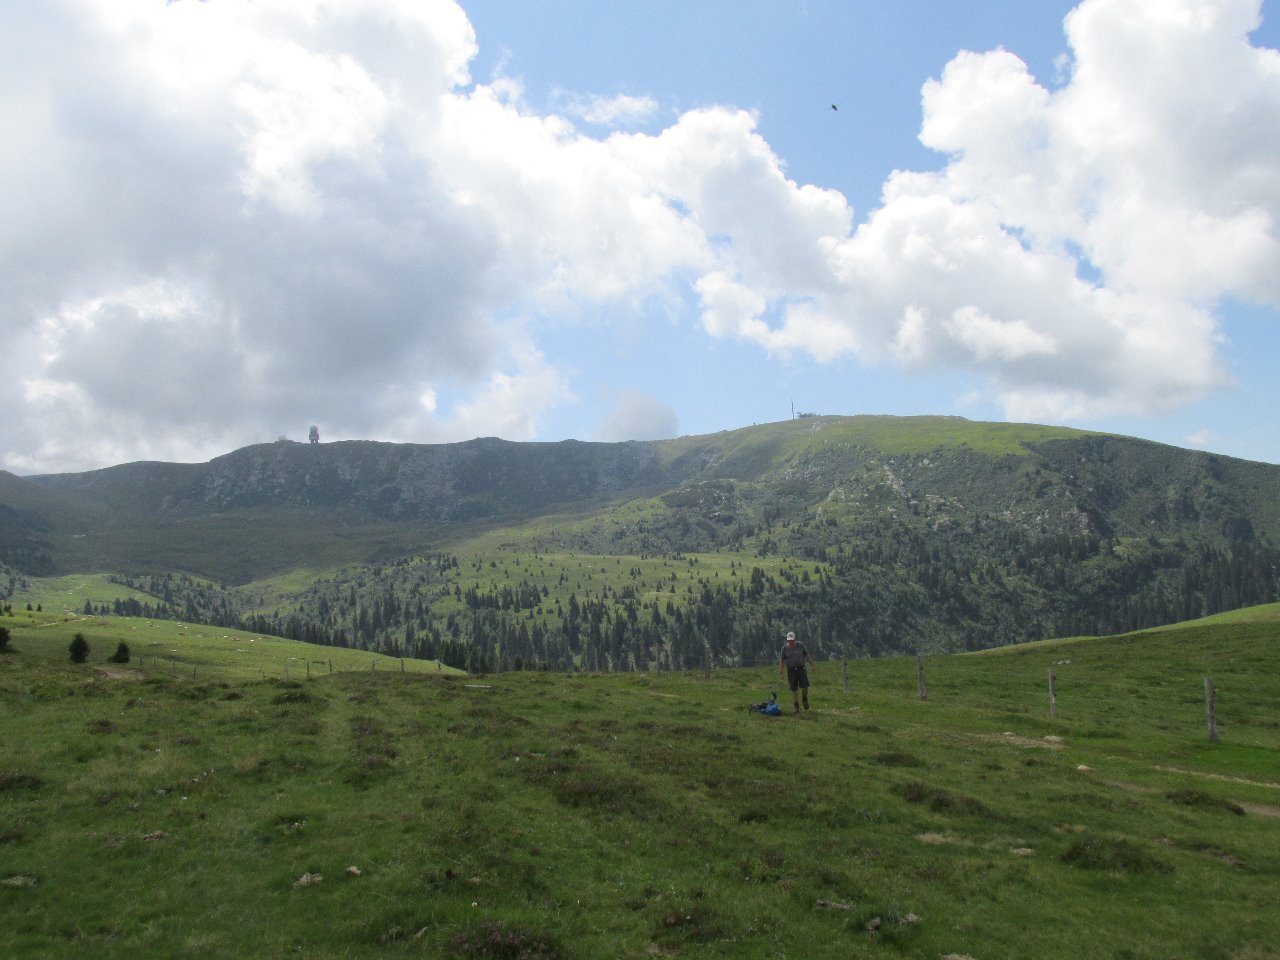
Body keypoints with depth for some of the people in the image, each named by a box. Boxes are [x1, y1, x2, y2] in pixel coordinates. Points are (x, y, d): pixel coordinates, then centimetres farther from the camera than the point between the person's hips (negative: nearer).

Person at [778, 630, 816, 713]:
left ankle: (805, 699, 21)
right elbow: (782, 660, 3)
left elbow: (807, 655, 11)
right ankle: (795, 706, 11)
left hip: (801, 669, 0)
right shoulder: (785, 648, 0)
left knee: (805, 686, -8)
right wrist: (781, 672, -1)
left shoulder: (800, 645, 1)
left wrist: (813, 663, 11)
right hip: (791, 671, 0)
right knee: (794, 689, 1)